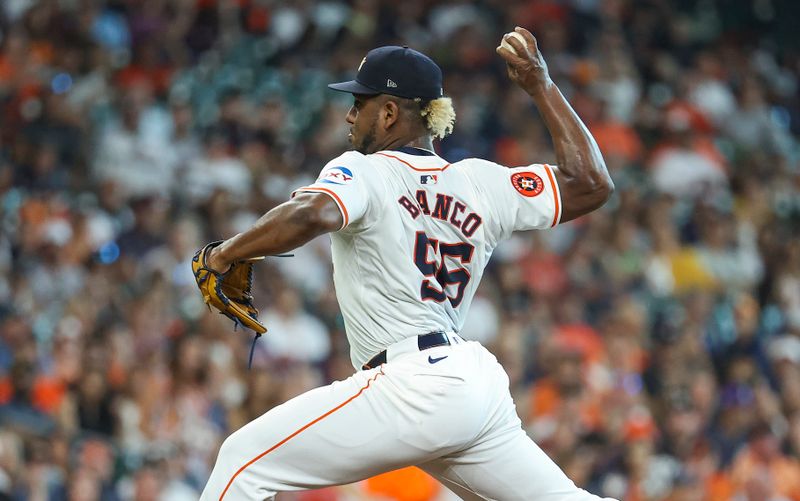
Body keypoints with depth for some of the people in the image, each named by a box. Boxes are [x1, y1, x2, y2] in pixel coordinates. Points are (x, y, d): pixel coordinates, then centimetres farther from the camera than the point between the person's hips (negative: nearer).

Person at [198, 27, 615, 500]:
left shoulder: (364, 172, -4)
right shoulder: (480, 182, 12)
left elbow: (310, 214, -25)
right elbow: (592, 183, 16)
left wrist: (225, 255, -12)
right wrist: (542, 87, 20)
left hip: (416, 386, -7)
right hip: (481, 385, 7)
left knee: (245, 460, -4)